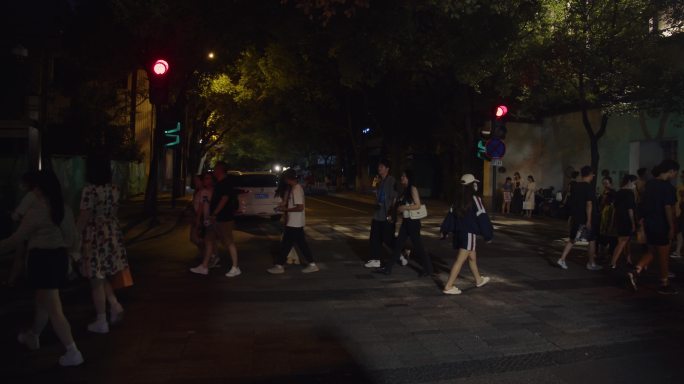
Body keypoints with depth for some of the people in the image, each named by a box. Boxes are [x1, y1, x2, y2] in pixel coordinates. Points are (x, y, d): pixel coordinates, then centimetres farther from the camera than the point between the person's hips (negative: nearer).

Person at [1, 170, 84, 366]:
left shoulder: (36, 209, -16)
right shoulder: (63, 208, 5)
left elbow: (18, 238, -10)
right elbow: (72, 238, 11)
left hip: (42, 259, -8)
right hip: (59, 256, 8)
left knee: (53, 309, -4)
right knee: (42, 301, 27)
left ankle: (73, 352, -4)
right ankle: (33, 337, 48)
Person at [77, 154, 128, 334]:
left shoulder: (89, 190, -17)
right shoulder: (115, 189, 3)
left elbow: (84, 218, -16)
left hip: (95, 237, -6)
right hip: (112, 235, 7)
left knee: (97, 280, 4)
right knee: (102, 276, 23)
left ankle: (101, 322, 13)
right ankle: (115, 305, 11)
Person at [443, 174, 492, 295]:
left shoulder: (459, 200, 9)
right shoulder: (475, 199, -12)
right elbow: (482, 217, -12)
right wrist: (488, 235, -6)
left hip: (459, 232, 8)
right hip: (469, 234, -8)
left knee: (472, 257, 23)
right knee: (460, 260, -7)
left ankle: (479, 280, 40)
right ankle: (448, 286, -8)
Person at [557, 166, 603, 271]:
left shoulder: (575, 186, 7)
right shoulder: (588, 187, -14)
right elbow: (589, 204, -18)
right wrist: (589, 220, -18)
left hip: (576, 218, 6)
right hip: (586, 219, -6)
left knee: (572, 239, 11)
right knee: (592, 241, 9)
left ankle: (562, 259, 2)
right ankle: (591, 264, 17)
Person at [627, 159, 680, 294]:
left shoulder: (650, 184, 8)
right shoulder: (667, 187, -15)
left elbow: (643, 203, 13)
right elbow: (668, 208, -18)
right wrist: (672, 227, -14)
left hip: (649, 223, 7)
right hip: (661, 225, -7)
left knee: (652, 252, 18)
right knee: (664, 256, 6)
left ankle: (635, 272, 0)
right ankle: (664, 285, 17)